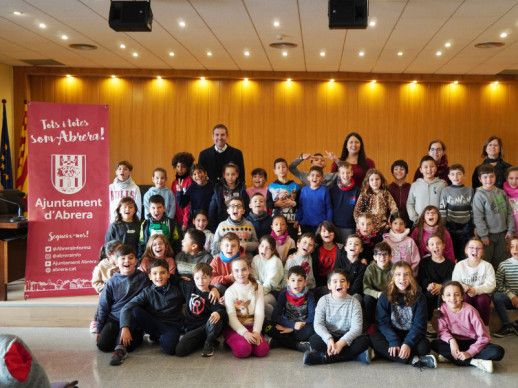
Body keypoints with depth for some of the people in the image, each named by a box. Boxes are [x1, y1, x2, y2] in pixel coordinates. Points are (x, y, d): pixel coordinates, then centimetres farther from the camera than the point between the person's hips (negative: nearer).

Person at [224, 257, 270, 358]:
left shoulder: (257, 288, 7)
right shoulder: (230, 291, -2)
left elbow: (259, 312, -1)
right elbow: (231, 317, -10)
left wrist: (256, 332, -16)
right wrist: (244, 333, -23)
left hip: (251, 326, 2)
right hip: (234, 327, -2)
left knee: (262, 350, -23)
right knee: (243, 350, -29)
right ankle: (231, 342, 2)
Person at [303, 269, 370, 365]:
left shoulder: (354, 303, -4)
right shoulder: (323, 301, -3)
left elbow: (356, 328, -14)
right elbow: (318, 324, -12)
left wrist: (341, 343, -29)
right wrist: (329, 339, -31)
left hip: (346, 338, 0)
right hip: (328, 337, 0)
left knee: (363, 341, -28)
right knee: (314, 340, -29)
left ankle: (324, 357, -29)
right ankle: (355, 355, -26)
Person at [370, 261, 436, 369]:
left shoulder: (419, 297, 2)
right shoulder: (385, 297, 2)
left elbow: (419, 325, -6)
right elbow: (382, 322, -6)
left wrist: (408, 343, -23)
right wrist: (394, 342, -23)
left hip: (411, 335, -1)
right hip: (391, 334, 1)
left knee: (424, 347, -32)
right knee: (374, 339, -32)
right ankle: (414, 360, -34)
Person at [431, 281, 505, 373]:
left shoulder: (469, 310, -19)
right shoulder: (443, 308, -10)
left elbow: (484, 337, -19)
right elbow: (442, 331, -9)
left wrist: (469, 353, -26)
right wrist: (451, 340, -30)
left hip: (473, 343, -2)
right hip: (456, 342, 2)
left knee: (498, 352, -29)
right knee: (434, 344, -27)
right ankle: (474, 362, -28)